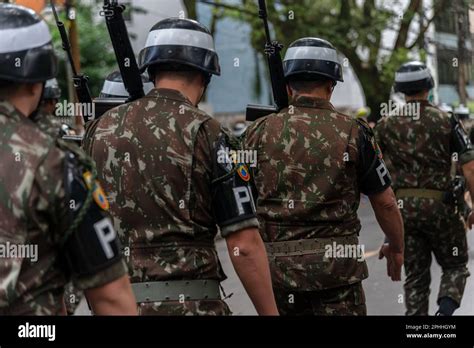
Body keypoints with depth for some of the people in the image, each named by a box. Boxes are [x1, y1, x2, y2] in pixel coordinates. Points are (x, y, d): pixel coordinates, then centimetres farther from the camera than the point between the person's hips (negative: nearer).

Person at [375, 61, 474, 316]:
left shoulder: (386, 125, 3)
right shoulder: (445, 121, -5)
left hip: (402, 207, 2)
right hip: (440, 206, -2)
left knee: (415, 276, 12)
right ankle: (446, 307, -11)